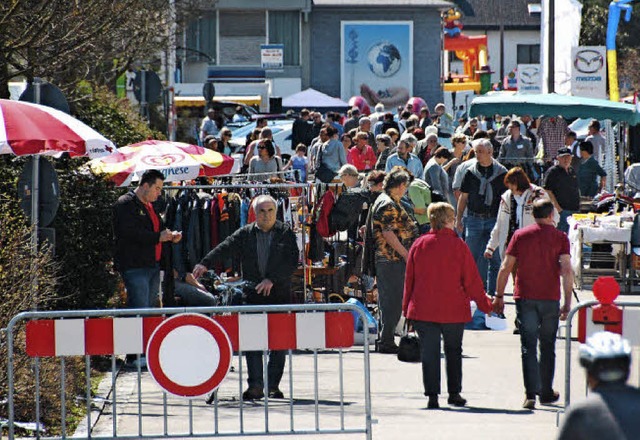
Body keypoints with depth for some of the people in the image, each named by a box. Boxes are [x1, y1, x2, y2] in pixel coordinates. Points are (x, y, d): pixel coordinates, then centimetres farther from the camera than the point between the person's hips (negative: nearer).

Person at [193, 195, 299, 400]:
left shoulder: (286, 233, 3)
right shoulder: (245, 234, 8)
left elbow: (292, 261, -5)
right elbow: (225, 248, -3)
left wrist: (272, 279, -15)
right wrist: (205, 264, -18)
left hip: (279, 293, -1)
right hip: (252, 295, 1)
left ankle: (273, 385, 8)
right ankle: (255, 385, -5)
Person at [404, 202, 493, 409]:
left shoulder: (419, 245, 0)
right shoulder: (458, 245, -6)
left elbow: (409, 278, 5)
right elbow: (471, 279, -2)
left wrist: (406, 307, 13)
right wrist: (484, 304, 9)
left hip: (423, 309, 1)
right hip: (453, 310, -1)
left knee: (429, 352, 3)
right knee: (453, 351, 15)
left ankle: (432, 395, -2)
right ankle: (454, 393, 15)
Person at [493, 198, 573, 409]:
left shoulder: (520, 236, 3)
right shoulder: (560, 237, -1)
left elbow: (505, 268, 1)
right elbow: (567, 271, -9)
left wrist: (499, 296, 8)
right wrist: (567, 302, -7)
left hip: (525, 297, 0)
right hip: (550, 299, 0)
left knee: (528, 347, -1)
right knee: (547, 347, 14)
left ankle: (531, 393, -13)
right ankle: (546, 393, 22)